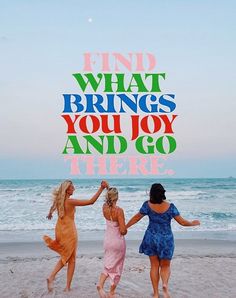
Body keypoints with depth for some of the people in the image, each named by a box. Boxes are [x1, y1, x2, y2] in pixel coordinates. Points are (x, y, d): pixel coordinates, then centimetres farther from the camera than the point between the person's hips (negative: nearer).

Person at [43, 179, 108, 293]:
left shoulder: (59, 200, 0)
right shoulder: (70, 201, -21)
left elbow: (53, 207, 25)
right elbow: (91, 201, -25)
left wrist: (49, 214, 48)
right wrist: (101, 188, -26)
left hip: (60, 230, 7)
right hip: (68, 231, -7)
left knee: (65, 257, 23)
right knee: (72, 260, 9)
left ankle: (51, 276, 9)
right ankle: (68, 287, 14)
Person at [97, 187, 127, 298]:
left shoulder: (104, 207, -7)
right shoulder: (119, 210, -23)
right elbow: (123, 231, -22)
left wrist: (107, 188, 19)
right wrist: (125, 231, 0)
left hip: (107, 239, 5)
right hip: (118, 241, -5)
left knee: (109, 266, 19)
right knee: (116, 267, 13)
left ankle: (100, 284, -4)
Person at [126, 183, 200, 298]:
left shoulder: (148, 205, -12)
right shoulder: (170, 206, -15)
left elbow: (136, 218, -4)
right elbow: (182, 222, -9)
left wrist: (125, 227, 11)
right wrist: (193, 223, 11)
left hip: (151, 238, 1)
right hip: (166, 239, -1)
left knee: (154, 266, 14)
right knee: (165, 266, 16)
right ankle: (165, 284, -10)